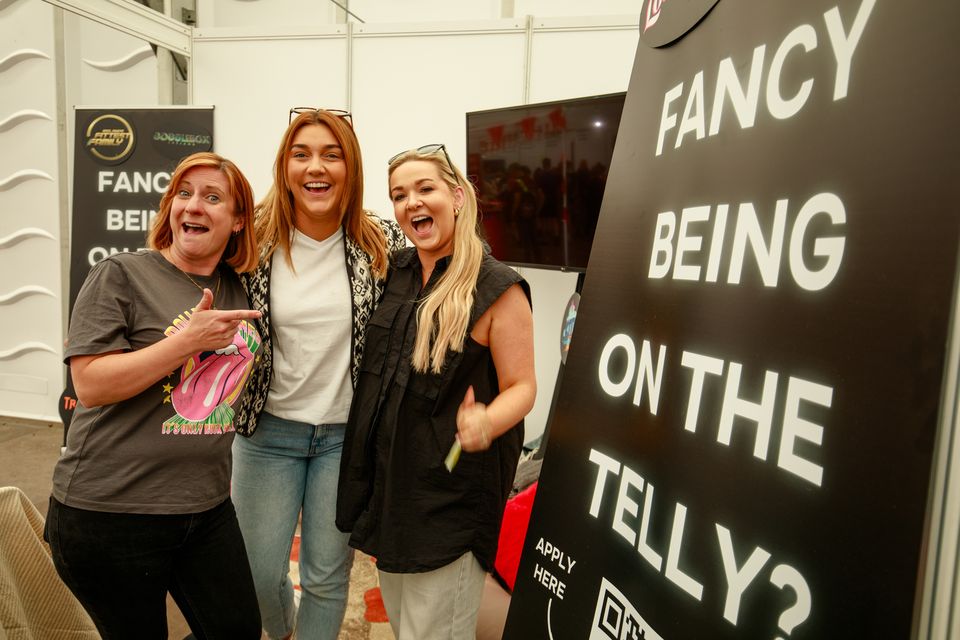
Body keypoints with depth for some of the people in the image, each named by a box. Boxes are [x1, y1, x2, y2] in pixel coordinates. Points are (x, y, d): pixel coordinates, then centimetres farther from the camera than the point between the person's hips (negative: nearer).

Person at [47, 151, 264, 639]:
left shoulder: (239, 290, 7)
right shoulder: (120, 276, -9)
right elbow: (89, 384, -17)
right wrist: (188, 341, -22)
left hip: (207, 508, 5)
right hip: (110, 511, -5)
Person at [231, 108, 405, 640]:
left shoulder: (383, 243, -8)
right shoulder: (256, 239, -8)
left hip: (347, 432, 0)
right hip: (269, 430, 1)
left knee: (327, 576, 13)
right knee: (259, 574, 14)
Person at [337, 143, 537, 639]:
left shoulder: (496, 287, -16)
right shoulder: (396, 272, 3)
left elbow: (522, 386, -13)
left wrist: (487, 423, -33)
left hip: (452, 492, -7)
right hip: (387, 480, 7)